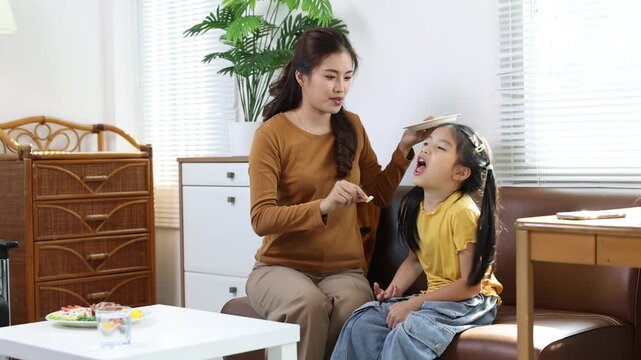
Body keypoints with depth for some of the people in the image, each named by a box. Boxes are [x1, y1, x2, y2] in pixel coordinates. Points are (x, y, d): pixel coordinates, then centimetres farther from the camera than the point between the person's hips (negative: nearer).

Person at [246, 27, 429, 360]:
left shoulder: (352, 127, 9)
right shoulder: (272, 134, -7)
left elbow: (379, 195, 18)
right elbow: (261, 219, -14)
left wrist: (404, 148, 4)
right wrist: (323, 206, -29)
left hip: (343, 269, 3)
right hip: (282, 267, -2)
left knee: (352, 309, -33)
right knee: (308, 303, -37)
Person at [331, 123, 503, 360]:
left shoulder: (463, 212, -21)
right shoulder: (414, 206, 2)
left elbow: (470, 284, -21)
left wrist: (413, 304, -20)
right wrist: (394, 290, -4)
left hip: (469, 302, -7)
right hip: (435, 297, 8)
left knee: (407, 332, -31)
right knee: (362, 322, -7)